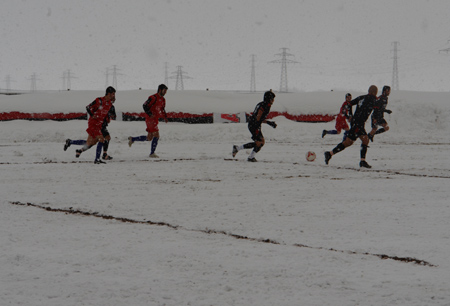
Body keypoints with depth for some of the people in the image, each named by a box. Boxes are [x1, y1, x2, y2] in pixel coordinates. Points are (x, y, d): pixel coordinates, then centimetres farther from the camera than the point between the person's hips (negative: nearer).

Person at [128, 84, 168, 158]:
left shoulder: (163, 99, 13)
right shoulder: (153, 98, -15)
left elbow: (162, 109, 26)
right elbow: (145, 106, -15)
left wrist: (165, 116, 10)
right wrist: (150, 114, -25)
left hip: (155, 120, 9)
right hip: (150, 119, -9)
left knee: (149, 138, 12)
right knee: (156, 136, -13)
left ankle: (132, 139, 25)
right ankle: (152, 153, -7)